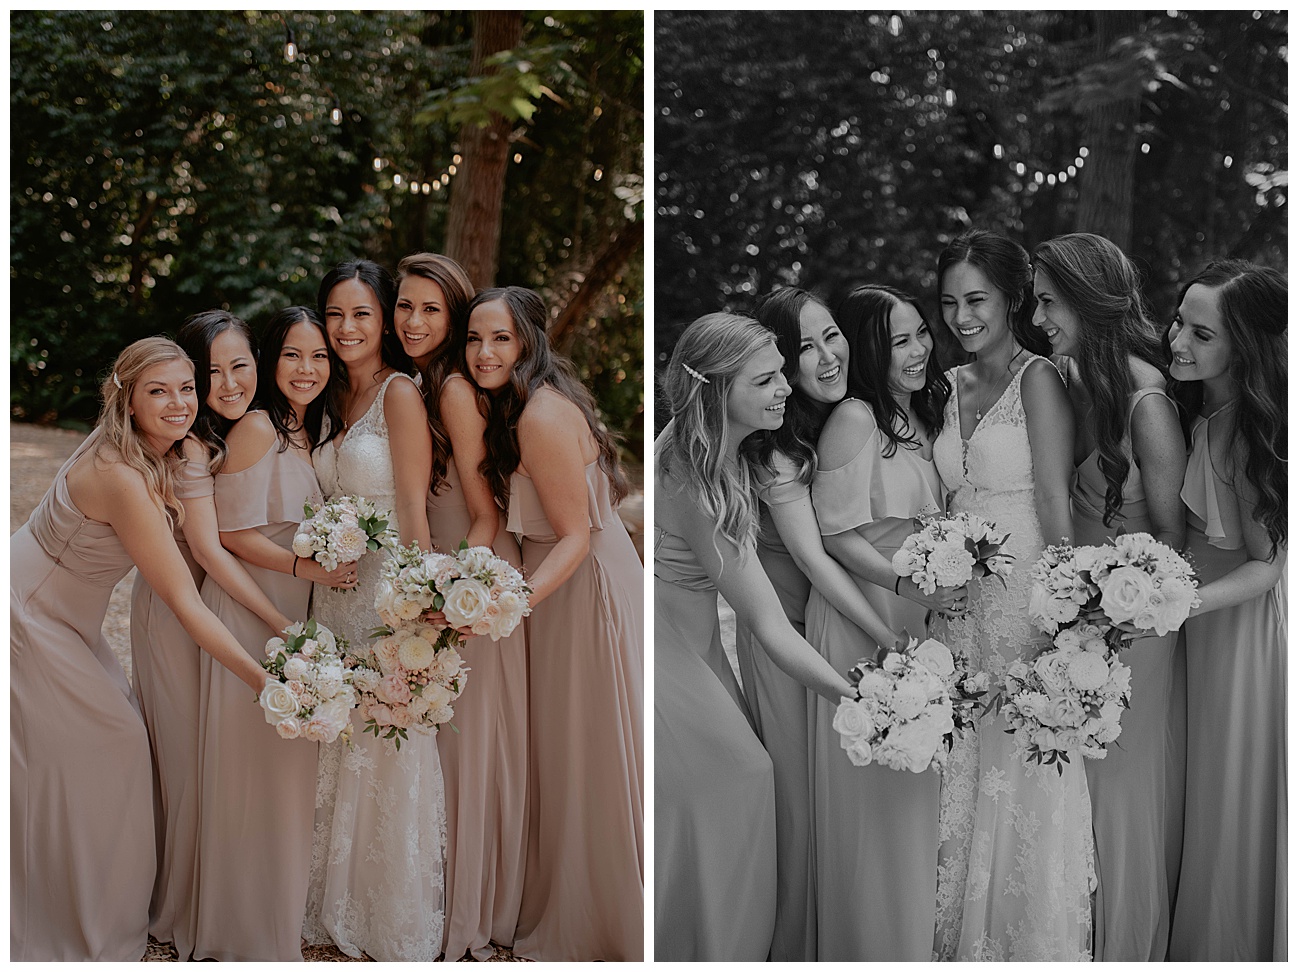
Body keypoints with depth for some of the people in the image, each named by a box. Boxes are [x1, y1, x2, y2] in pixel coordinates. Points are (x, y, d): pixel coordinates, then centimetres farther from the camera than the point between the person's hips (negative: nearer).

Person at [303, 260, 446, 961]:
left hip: (387, 590, -7)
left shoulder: (400, 393, -10)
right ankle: (343, 911, 24)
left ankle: (399, 927, 13)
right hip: (335, 591, 7)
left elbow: (413, 509, -16)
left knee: (387, 755, 0)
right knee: (339, 755, 12)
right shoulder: (337, 400, 13)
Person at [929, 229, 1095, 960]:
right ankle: (972, 943, 23)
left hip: (1024, 595, -6)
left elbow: (1056, 503, -13)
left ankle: (1040, 943, 12)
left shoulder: (1037, 380, -7)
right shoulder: (953, 386, 13)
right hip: (960, 604, 6)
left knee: (1029, 783, 0)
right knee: (966, 782, 11)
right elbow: (952, 498, 13)